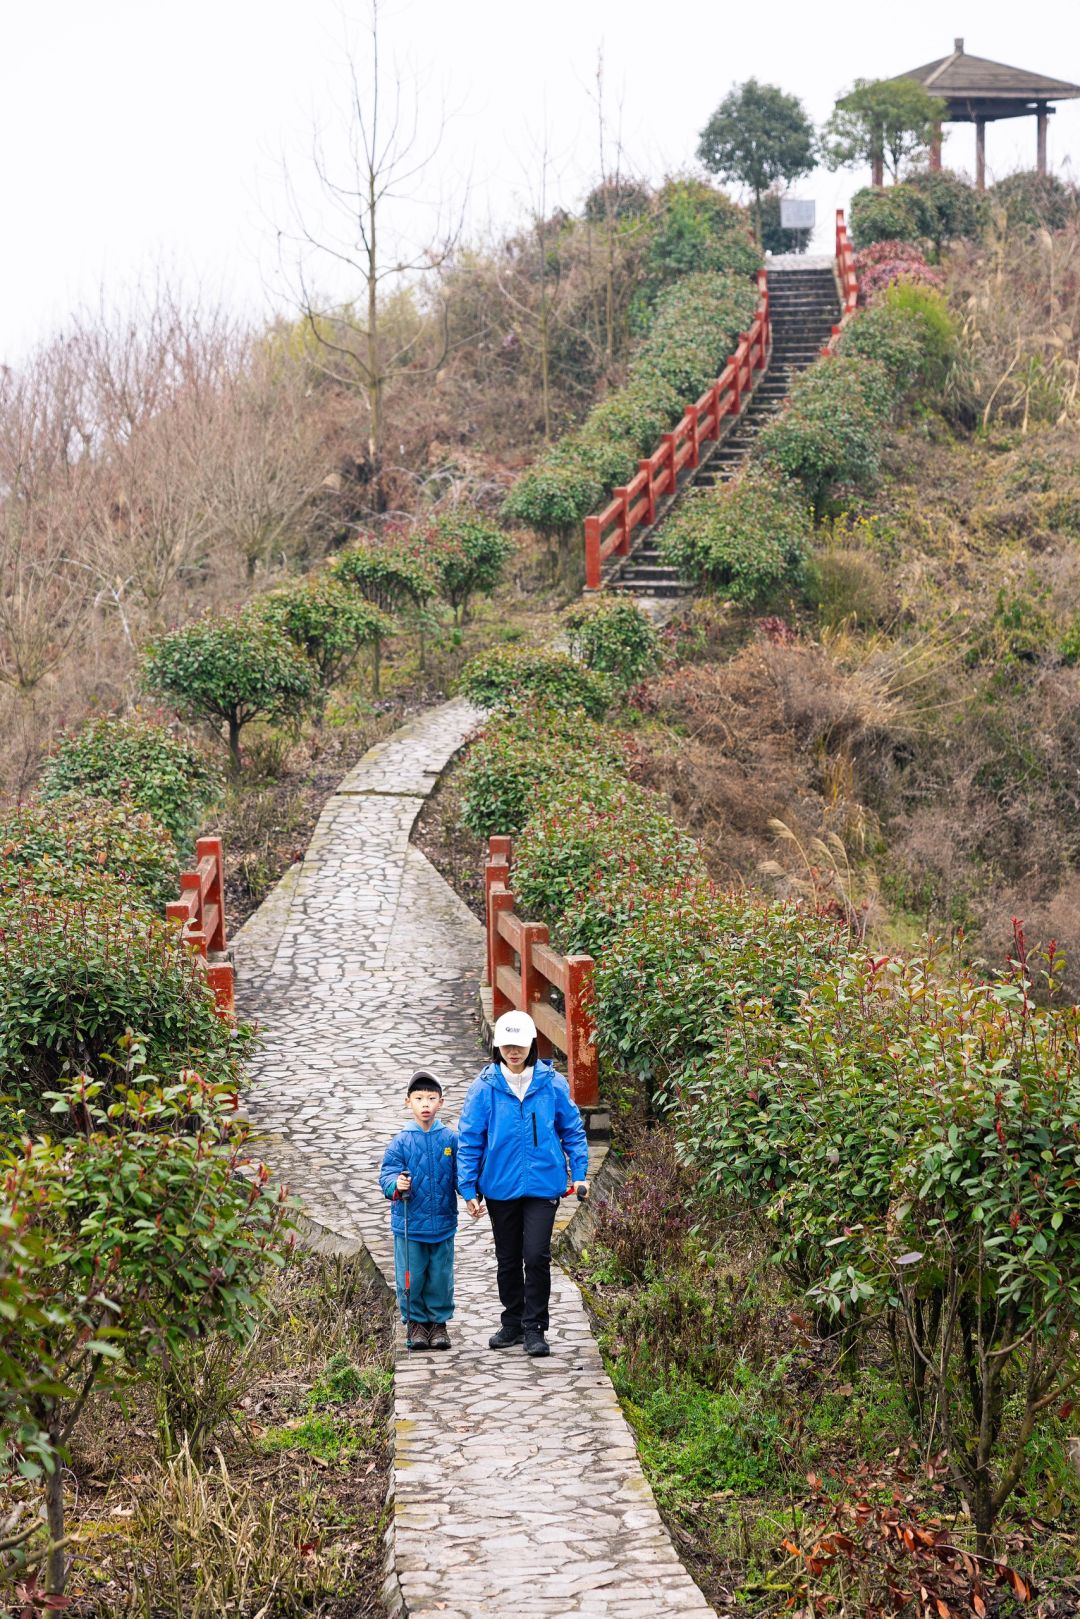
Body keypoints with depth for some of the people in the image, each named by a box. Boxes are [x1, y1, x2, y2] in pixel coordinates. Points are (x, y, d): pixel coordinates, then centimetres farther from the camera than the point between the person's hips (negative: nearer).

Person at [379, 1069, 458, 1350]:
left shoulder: (450, 1139, 1)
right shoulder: (401, 1141, -4)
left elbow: (460, 1176, 5)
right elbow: (387, 1174, -6)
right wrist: (397, 1185, -27)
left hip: (443, 1224, 1)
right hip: (409, 1224, -1)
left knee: (441, 1276, 9)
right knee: (411, 1277, 4)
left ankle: (438, 1321, 23)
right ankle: (415, 1322, 19)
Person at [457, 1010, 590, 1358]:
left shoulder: (552, 1083, -3)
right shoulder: (484, 1087, -4)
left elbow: (572, 1130, 7)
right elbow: (469, 1141, 0)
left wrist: (580, 1173, 2)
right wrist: (469, 1189, -2)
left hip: (542, 1184, -2)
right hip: (500, 1187, 2)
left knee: (536, 1256, -10)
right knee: (508, 1260, 14)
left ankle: (534, 1329, 3)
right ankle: (513, 1323, 30)